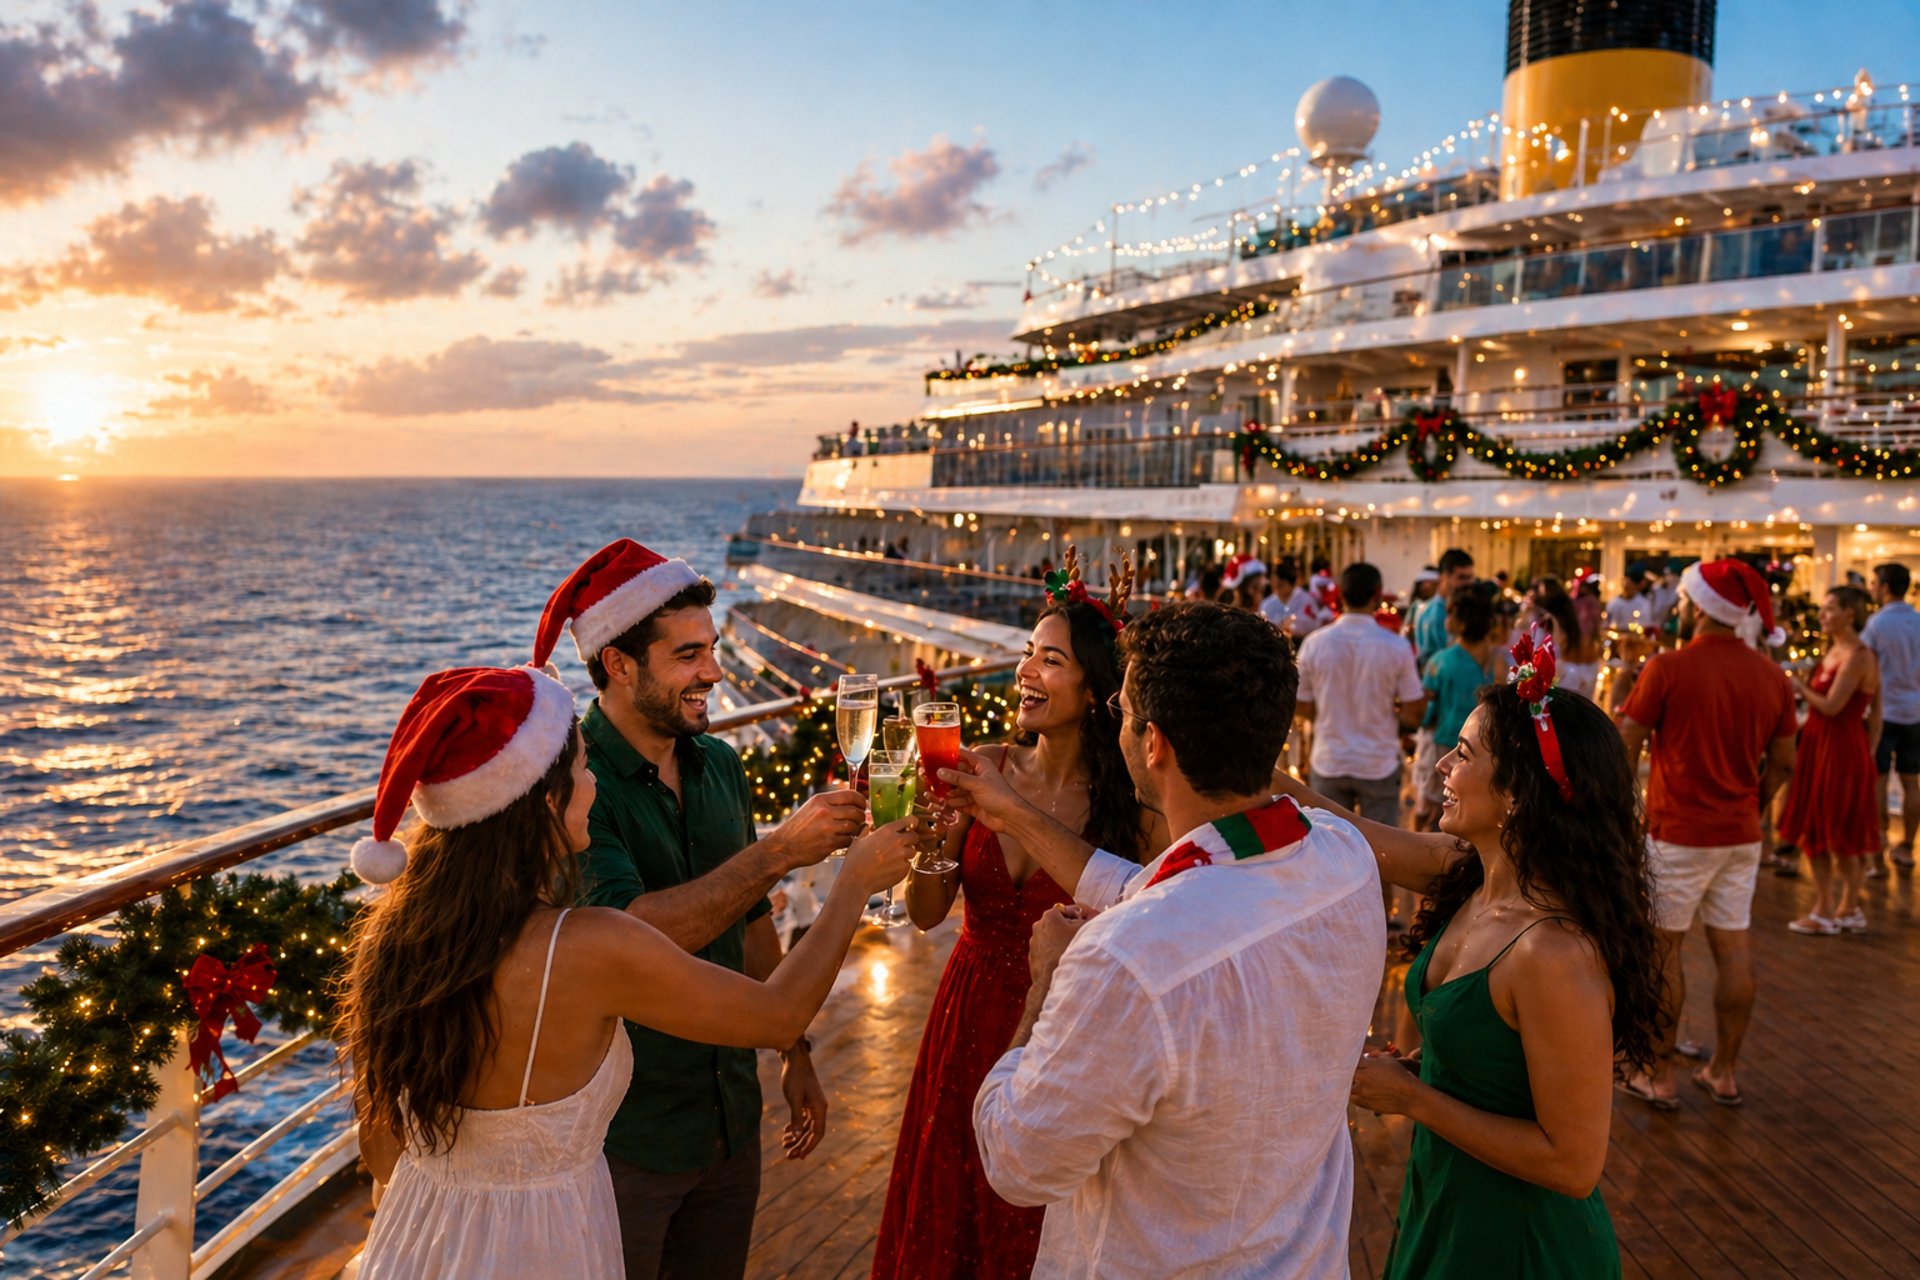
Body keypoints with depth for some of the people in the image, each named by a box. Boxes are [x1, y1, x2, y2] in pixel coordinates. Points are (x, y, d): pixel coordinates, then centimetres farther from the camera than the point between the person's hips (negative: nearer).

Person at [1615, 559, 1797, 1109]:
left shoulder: (1668, 668, -13)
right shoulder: (1772, 677, 3)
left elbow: (1625, 749, -11)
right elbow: (1782, 763, 9)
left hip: (1677, 833, -5)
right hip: (1740, 836, 5)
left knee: (1664, 949, 4)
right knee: (1733, 948, 11)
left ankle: (1659, 1077, 10)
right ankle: (1724, 1072, 21)